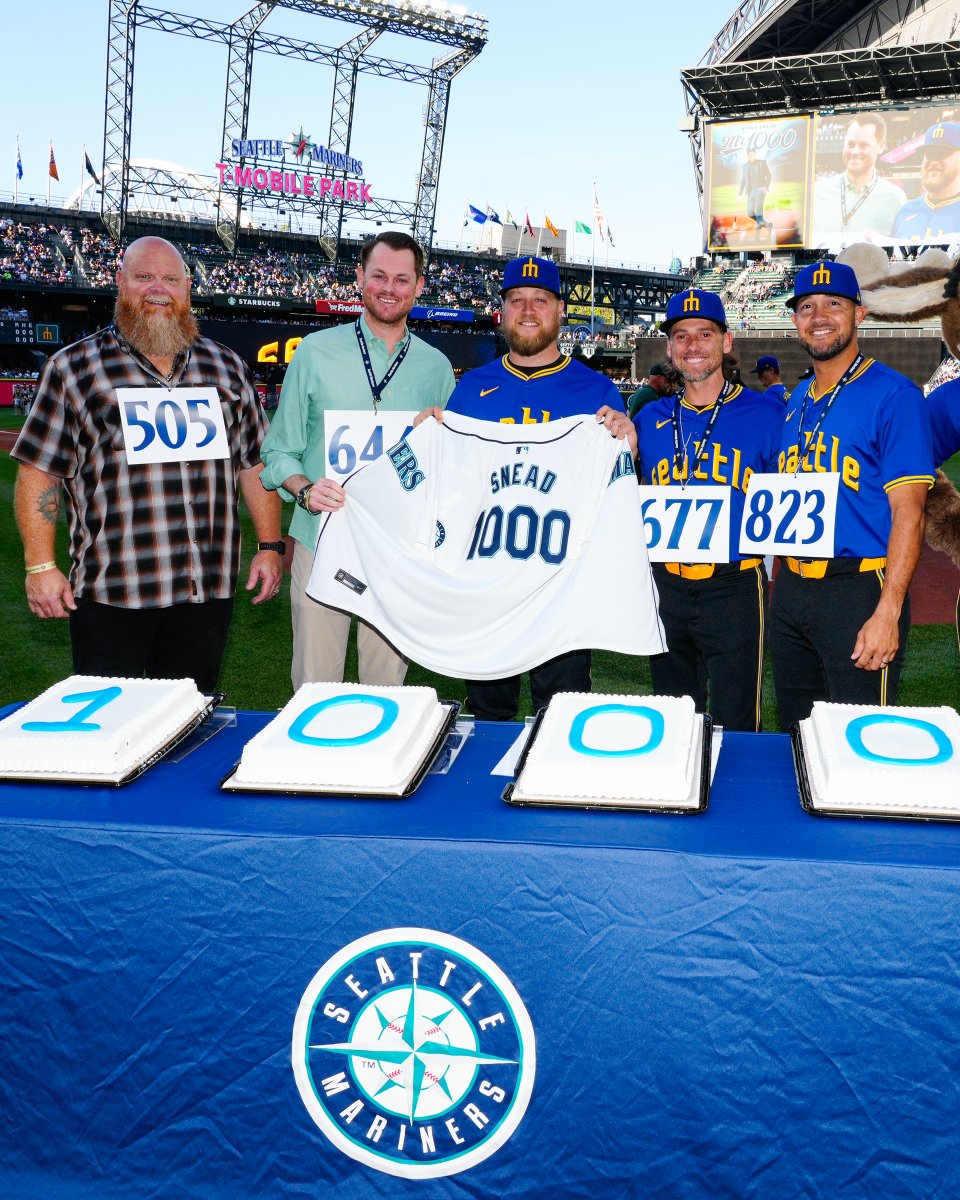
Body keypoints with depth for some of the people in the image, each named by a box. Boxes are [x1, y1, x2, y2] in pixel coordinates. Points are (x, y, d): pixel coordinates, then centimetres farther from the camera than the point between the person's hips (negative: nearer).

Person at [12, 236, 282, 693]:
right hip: (110, 592, -2)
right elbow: (39, 470, 0)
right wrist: (40, 566, -6)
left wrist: (270, 546, 9)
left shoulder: (226, 367, 12)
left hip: (210, 587, 3)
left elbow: (255, 463, 15)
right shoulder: (73, 368, 3)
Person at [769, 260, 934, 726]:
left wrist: (887, 612, -22)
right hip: (790, 592, 7)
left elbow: (907, 511, -15)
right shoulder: (797, 400, 13)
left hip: (858, 590, -7)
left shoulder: (893, 395, -9)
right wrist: (779, 588, 12)